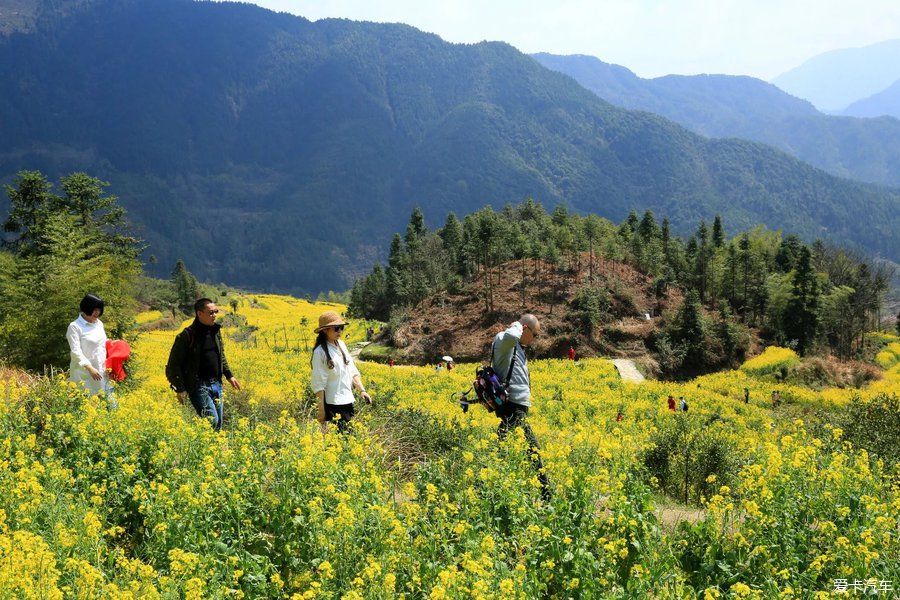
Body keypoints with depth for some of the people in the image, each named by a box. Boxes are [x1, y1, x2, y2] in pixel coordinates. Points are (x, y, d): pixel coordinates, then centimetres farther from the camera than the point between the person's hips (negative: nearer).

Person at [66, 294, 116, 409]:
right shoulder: (74, 327, -8)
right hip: (84, 374, -6)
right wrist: (90, 368, -25)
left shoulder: (99, 324, 11)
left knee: (112, 403, 0)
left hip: (101, 372, 6)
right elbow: (76, 351, -15)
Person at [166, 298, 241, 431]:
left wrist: (229, 375, 15)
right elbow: (173, 365, -11)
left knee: (219, 424, 9)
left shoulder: (215, 331, 8)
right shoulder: (187, 336, -14)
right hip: (198, 385, -7)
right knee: (212, 420, -16)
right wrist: (180, 389, -16)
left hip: (216, 384, 7)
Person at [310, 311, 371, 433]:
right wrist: (321, 410, -12)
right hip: (333, 404, -7)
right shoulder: (320, 352, -11)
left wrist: (362, 390, 3)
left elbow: (352, 370, 15)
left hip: (348, 400, 7)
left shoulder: (341, 345, 10)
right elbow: (318, 383, -11)